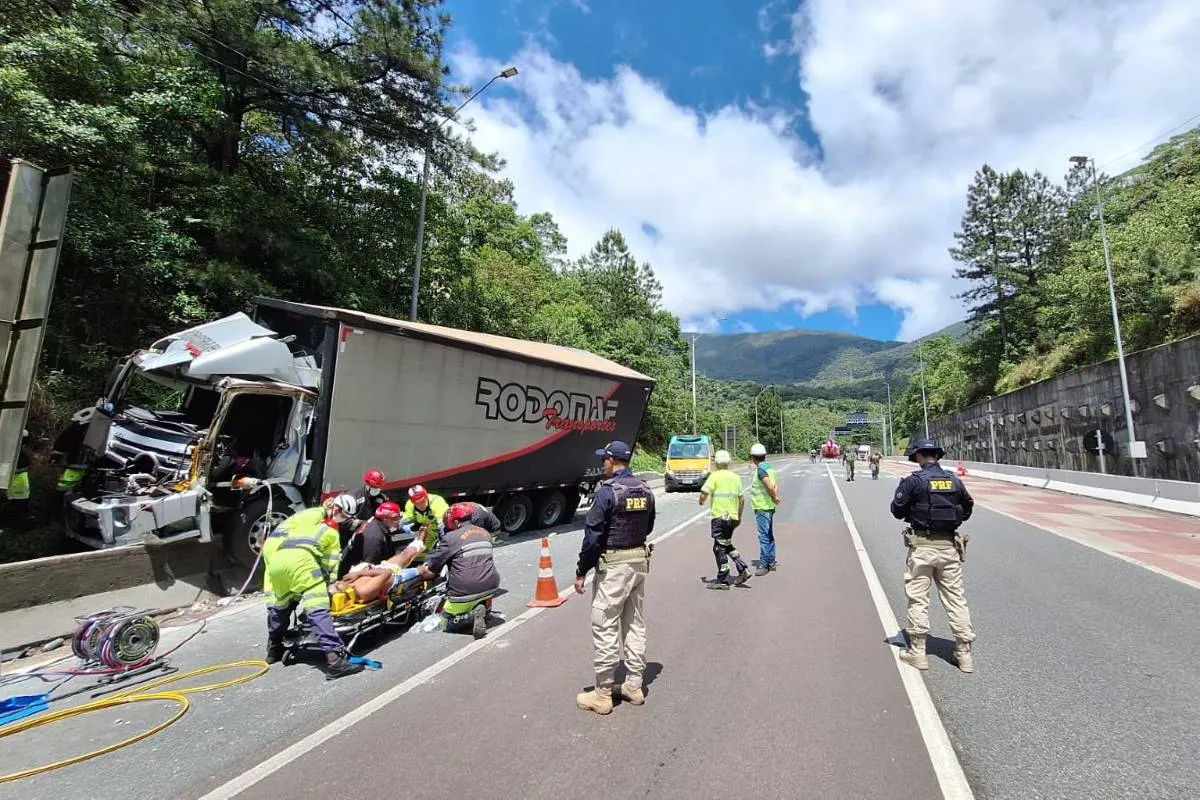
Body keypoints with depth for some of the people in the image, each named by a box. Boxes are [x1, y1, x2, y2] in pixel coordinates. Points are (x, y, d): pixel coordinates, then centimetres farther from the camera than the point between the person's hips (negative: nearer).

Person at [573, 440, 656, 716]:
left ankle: (603, 695, 14)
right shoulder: (645, 490, 5)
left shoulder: (607, 492, -17)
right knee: (635, 625, 16)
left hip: (613, 566, -7)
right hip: (640, 560, 8)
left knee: (605, 628, 3)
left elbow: (593, 536, -17)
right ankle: (634, 686, 27)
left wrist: (581, 572, -9)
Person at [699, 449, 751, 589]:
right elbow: (742, 499, 12)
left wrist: (701, 501, 6)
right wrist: (739, 516, 21)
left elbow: (704, 493, -16)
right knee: (727, 545, 23)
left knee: (720, 548, 2)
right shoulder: (736, 477, 9)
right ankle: (743, 569, 15)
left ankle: (723, 581, 8)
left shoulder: (715, 475, -10)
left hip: (720, 516, -7)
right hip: (733, 517, 7)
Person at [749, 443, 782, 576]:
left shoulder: (760, 470, -18)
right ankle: (771, 563, 24)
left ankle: (763, 565, -1)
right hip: (770, 506, 10)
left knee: (764, 537, -5)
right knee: (769, 536, 16)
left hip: (762, 508, -10)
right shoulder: (769, 468, 10)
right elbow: (775, 485, 15)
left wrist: (774, 498, -13)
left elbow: (770, 487, -28)